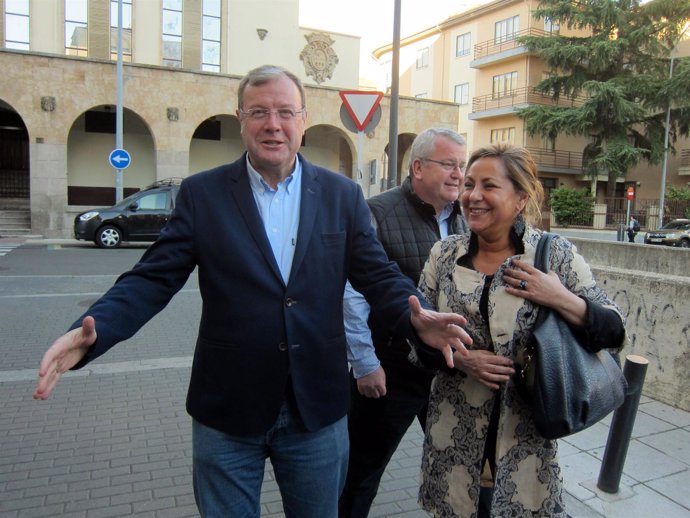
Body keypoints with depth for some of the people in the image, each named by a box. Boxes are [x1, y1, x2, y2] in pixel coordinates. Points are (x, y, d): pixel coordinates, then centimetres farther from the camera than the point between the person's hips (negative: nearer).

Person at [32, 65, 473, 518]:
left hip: (318, 410, 2)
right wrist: (93, 331, -24)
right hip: (226, 413, -1)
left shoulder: (343, 195, 0)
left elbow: (379, 276, -2)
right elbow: (153, 278, -6)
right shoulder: (201, 193, -3)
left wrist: (417, 317, -22)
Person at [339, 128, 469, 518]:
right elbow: (353, 296, -15)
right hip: (391, 369, -5)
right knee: (363, 469, 14)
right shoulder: (379, 213, -13)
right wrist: (365, 364, -14)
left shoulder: (465, 218, 5)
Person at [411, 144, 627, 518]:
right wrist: (458, 358, -14)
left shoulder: (556, 254, -8)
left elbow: (614, 332, -5)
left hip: (524, 426, -2)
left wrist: (561, 299, -21)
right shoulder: (445, 253, -1)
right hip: (455, 424, 2)